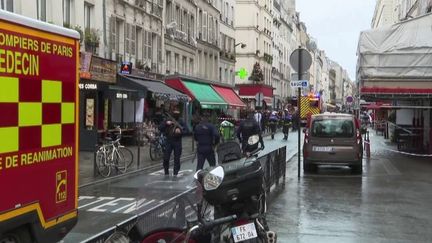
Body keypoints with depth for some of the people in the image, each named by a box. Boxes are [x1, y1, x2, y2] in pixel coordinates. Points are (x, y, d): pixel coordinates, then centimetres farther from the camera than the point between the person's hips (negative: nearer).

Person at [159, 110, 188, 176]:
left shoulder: (180, 122, 1)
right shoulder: (168, 120, 2)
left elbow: (186, 130, -3)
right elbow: (160, 128, -1)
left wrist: (180, 131, -22)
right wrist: (166, 123, -16)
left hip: (177, 142, 0)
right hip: (169, 141, 0)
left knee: (177, 159, 2)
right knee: (166, 158, -2)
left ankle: (175, 173, 11)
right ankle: (166, 172, 14)